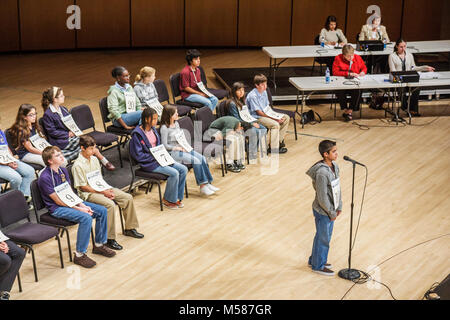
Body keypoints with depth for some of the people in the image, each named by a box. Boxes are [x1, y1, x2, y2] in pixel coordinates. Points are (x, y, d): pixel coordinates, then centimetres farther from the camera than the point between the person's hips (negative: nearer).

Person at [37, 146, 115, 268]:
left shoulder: (63, 170, 7)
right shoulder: (45, 178, -19)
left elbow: (70, 192, 11)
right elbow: (58, 201, -18)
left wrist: (82, 205, -6)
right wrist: (79, 209, -19)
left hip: (70, 202, 9)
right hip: (57, 208, -8)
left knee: (102, 211, -2)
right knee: (86, 218, -31)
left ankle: (99, 245, 13)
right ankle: (79, 255, -21)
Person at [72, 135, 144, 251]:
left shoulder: (94, 159, 9)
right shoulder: (78, 165, -15)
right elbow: (82, 186, -15)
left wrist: (107, 189, -2)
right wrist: (102, 192, -17)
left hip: (101, 189, 8)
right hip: (88, 193, -8)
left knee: (128, 197, -4)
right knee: (110, 204, -33)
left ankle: (130, 228, 11)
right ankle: (109, 239, -26)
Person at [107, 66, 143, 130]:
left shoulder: (129, 87, 16)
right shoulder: (114, 91, -7)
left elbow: (137, 103, 19)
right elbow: (114, 111, -15)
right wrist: (125, 126, -21)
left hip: (132, 115, 7)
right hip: (120, 119, -7)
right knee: (142, 113, -30)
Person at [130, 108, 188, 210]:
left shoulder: (153, 129, 10)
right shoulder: (137, 134, -15)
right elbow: (138, 155, -16)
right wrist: (154, 157, -16)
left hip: (158, 158, 8)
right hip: (148, 163, -8)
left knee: (183, 169, -6)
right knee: (174, 173, -24)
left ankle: (177, 197, 5)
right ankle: (168, 200, -6)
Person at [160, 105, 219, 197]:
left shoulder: (176, 123, 12)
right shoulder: (164, 128, -13)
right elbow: (165, 145, -15)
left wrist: (187, 145, 2)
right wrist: (179, 148, -15)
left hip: (182, 149, 8)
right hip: (173, 152, -8)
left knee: (202, 158, -12)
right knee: (196, 160, -24)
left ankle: (207, 183, -9)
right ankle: (202, 186, -16)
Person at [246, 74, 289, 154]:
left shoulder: (264, 92, 7)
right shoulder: (252, 96, -20)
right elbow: (259, 112, -21)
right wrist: (273, 118, -22)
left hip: (267, 114, 9)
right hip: (256, 117, -9)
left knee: (286, 118, 3)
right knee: (275, 124, -31)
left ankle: (279, 140, 10)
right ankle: (273, 148, -24)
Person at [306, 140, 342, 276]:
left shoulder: (334, 166, -1)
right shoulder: (321, 173, -30)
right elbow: (322, 197, -25)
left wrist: (339, 206, 10)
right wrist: (332, 213, -15)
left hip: (331, 209, 9)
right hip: (323, 212, -9)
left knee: (325, 236, 23)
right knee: (323, 239, 9)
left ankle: (314, 260, 42)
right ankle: (318, 266, 28)